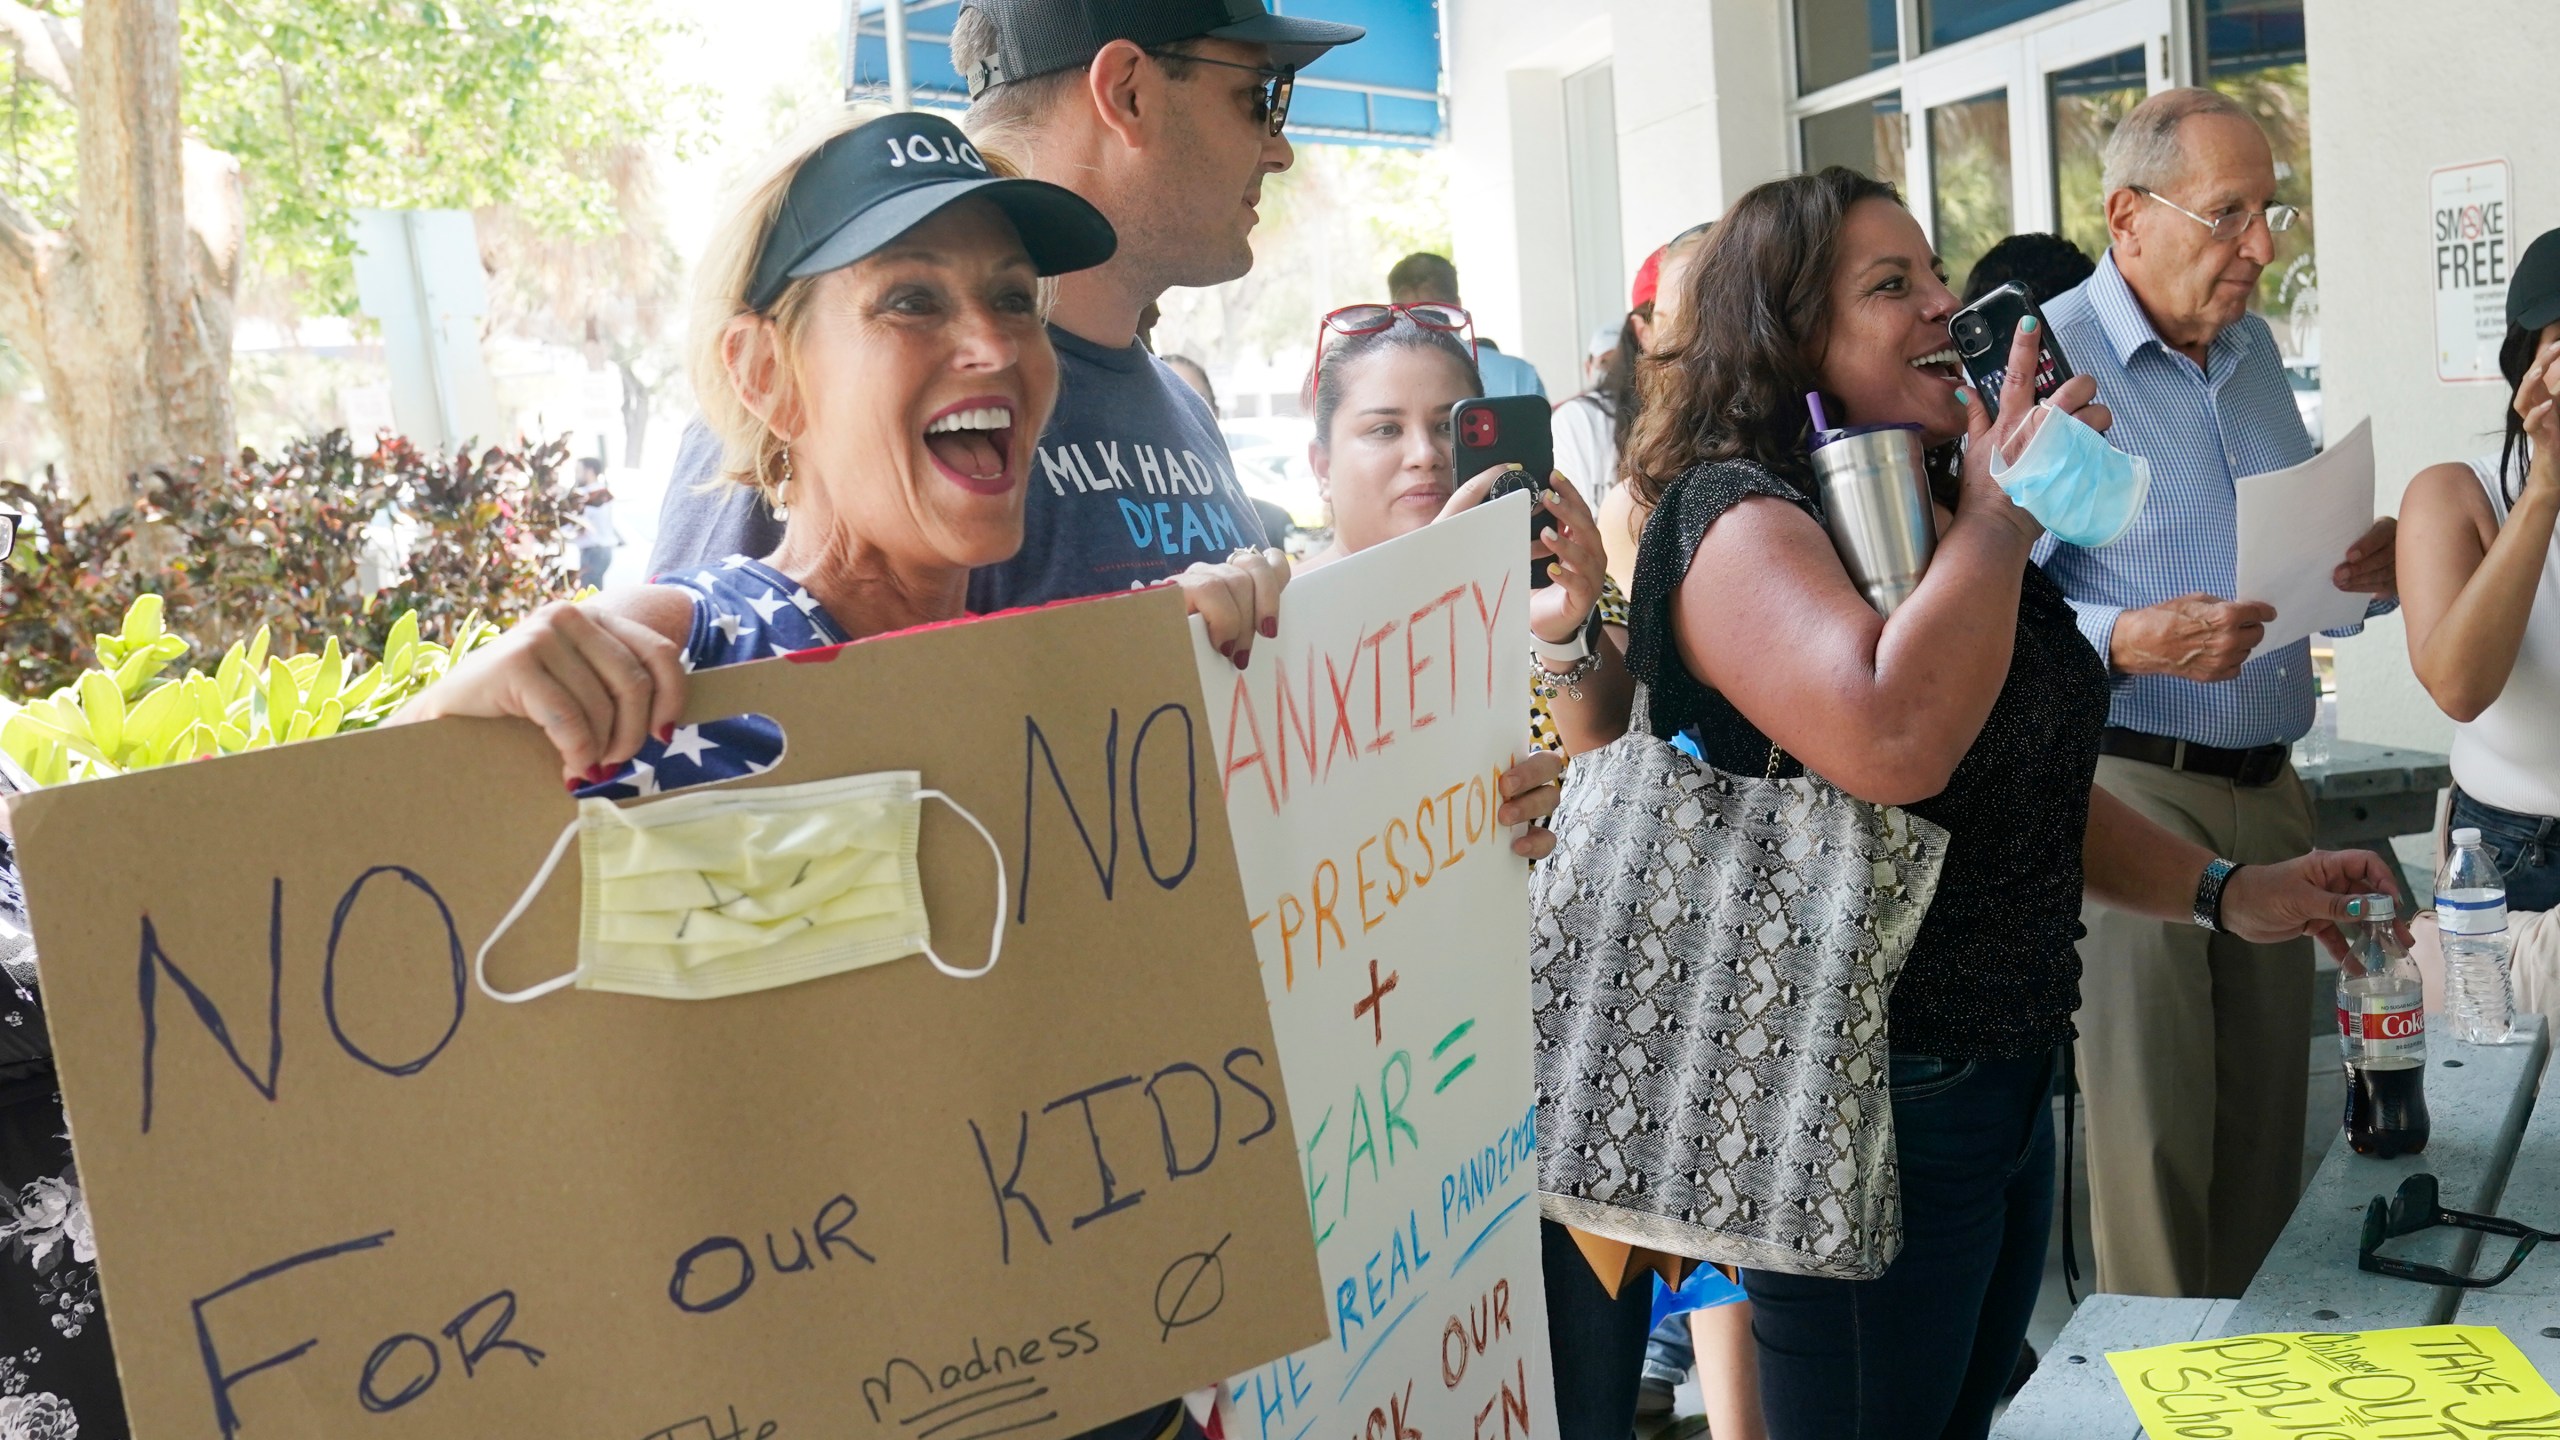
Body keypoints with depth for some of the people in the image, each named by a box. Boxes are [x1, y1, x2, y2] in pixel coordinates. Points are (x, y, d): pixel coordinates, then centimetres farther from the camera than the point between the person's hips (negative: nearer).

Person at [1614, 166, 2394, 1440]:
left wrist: (2224, 892, 14)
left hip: (2004, 1084, 9)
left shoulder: (1929, 509, 12)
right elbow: (1892, 746, -35)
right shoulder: (1736, 518, -17)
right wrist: (1998, 516, -21)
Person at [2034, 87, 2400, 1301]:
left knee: (2267, 1118, 14)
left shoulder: (2255, 351, 14)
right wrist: (2130, 645, -31)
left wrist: (2371, 570, 1)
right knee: (2150, 1133, -1)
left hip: (2268, 784, 8)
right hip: (2129, 788, -7)